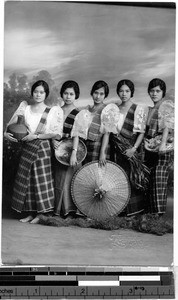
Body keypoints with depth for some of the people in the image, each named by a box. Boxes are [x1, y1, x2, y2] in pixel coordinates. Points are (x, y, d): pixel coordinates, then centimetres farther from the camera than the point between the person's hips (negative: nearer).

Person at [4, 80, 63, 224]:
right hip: (27, 148, 4)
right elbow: (12, 122, 5)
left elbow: (56, 133, -9)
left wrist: (35, 136, -14)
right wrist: (6, 132, -15)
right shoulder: (24, 107, 7)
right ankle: (31, 213, 17)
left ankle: (41, 213, 11)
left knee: (41, 179, -1)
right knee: (27, 179, 6)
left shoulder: (53, 111, -4)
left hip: (42, 147, -4)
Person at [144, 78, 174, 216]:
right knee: (148, 177, 3)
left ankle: (159, 211, -7)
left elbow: (168, 125, -12)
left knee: (159, 176, -11)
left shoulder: (168, 104, 0)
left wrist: (163, 143, -24)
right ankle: (150, 209, 9)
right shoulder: (150, 109, 23)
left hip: (164, 147, -7)